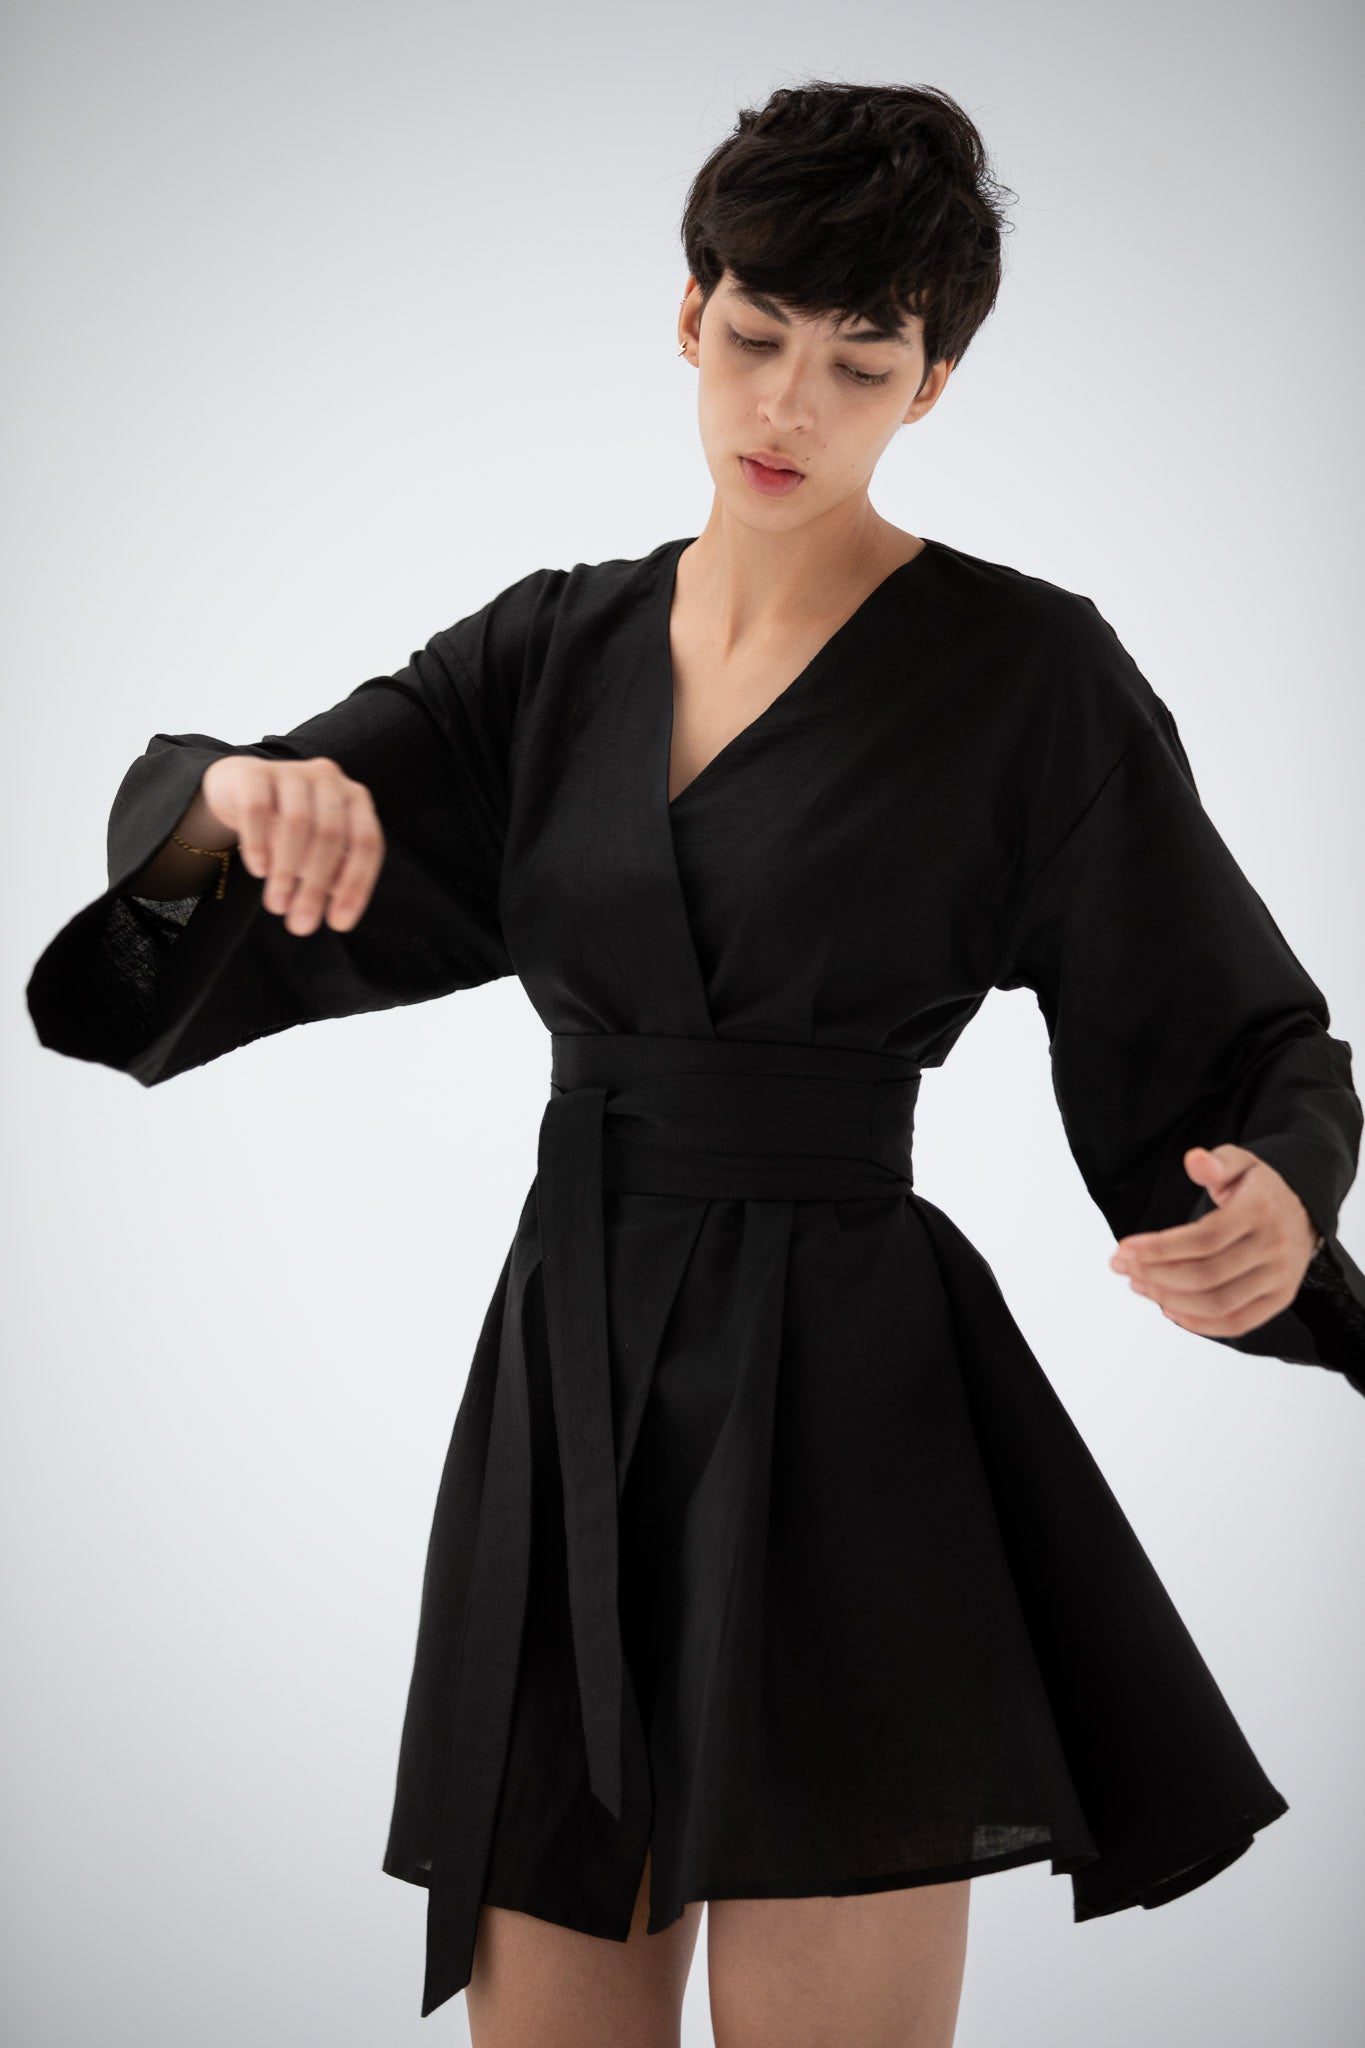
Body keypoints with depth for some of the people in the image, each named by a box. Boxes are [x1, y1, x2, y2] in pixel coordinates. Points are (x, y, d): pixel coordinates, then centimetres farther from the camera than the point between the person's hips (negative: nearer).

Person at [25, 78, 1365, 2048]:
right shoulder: (560, 649, 11)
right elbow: (176, 847, 4)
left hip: (840, 1413, -5)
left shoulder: (1027, 672, -3)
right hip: (573, 1387, 5)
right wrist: (250, 793, -21)